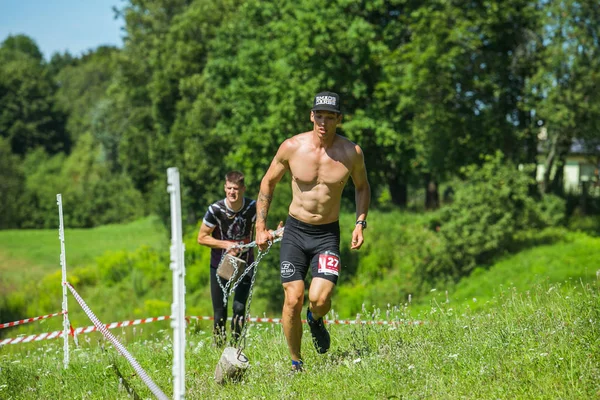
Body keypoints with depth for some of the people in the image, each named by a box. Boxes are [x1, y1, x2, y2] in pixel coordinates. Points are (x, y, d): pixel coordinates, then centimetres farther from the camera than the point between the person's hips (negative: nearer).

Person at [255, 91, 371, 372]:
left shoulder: (351, 153, -7)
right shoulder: (292, 147, -8)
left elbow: (362, 186, 13)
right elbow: (268, 182, 7)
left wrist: (360, 223, 0)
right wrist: (260, 227, 4)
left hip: (328, 235, 0)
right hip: (295, 232, 0)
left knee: (319, 298, -18)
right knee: (293, 300, -8)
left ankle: (315, 320, 20)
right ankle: (295, 362, 11)